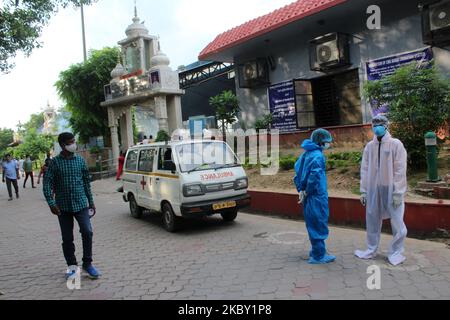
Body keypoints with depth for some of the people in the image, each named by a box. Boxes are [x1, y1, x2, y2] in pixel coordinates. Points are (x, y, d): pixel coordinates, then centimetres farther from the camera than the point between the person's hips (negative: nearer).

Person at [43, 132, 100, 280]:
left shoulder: (80, 160, 5)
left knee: (87, 232, -10)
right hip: (63, 206, -1)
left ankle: (87, 263, 6)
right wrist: (51, 203, -16)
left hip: (81, 204, 1)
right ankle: (72, 265, 22)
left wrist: (91, 201, 10)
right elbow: (47, 183, -6)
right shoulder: (55, 162, -3)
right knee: (67, 238, 6)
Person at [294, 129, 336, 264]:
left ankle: (316, 251, 31)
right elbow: (314, 175, -28)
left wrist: (301, 189, 9)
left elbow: (297, 170, 15)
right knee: (319, 225, 1)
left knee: (313, 224, 18)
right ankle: (318, 256, 11)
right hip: (317, 197, -9)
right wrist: (307, 191, -15)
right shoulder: (318, 155, -17)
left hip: (308, 197, 9)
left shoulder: (306, 154, 11)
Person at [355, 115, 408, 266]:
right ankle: (371, 250, 28)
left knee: (398, 224, 0)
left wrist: (398, 193, -14)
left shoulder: (396, 144, -6)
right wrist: (363, 191, 3)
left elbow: (400, 170, -10)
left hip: (391, 189, -4)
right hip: (374, 189, 4)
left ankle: (395, 253, 18)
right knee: (372, 221, 13)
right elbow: (365, 170, 7)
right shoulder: (369, 146, 5)